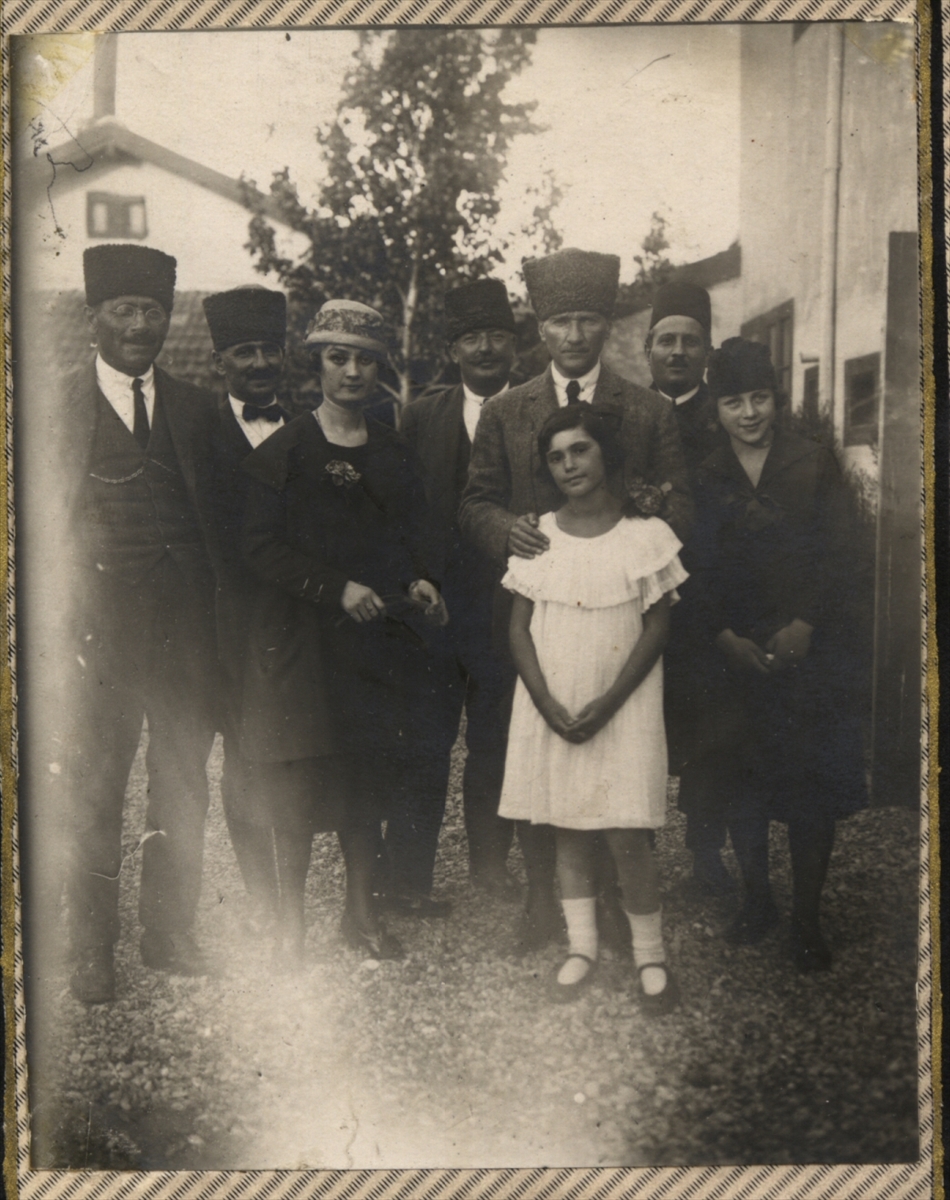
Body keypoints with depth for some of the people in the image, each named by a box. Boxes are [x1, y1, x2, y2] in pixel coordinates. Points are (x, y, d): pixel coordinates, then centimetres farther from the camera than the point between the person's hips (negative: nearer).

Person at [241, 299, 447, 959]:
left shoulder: (396, 452, 13)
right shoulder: (285, 449, -2)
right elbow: (261, 546, -8)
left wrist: (418, 583, -1)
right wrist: (337, 588, -16)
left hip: (380, 634, 4)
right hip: (304, 633, -4)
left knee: (372, 771, 6)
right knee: (306, 775, -1)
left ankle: (362, 908, 20)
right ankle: (291, 912, 15)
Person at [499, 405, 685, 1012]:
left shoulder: (646, 534, -4)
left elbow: (658, 628, -6)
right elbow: (519, 627, 3)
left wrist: (606, 705, -13)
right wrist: (546, 704, -10)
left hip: (622, 706, -3)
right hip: (549, 707, 3)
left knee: (627, 835, -3)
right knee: (567, 828, 10)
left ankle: (651, 954, 14)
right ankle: (582, 944, 23)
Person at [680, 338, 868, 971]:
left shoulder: (816, 464, 2)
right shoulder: (706, 478, 7)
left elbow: (838, 555, -3)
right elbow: (700, 570, 5)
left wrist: (804, 625, -13)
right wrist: (725, 637, -7)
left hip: (809, 646, -2)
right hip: (734, 650, 2)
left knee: (812, 785, 0)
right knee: (739, 781, 6)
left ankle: (807, 919, 12)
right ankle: (757, 898, 25)